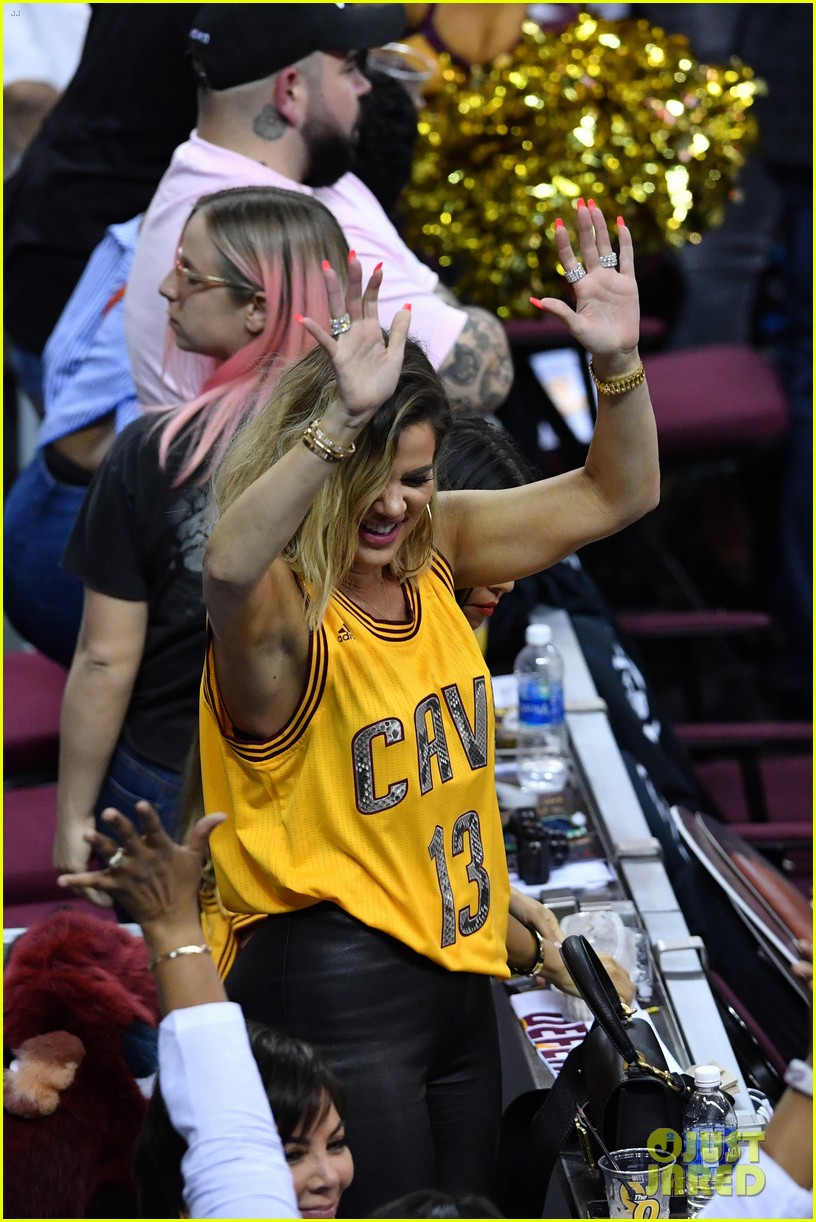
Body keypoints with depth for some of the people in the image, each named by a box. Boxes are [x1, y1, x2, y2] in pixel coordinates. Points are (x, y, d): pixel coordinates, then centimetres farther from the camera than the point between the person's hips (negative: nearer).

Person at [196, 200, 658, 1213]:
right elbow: (228, 564, -42)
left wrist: (618, 361, -5)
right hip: (335, 984, -8)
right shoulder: (280, 610, -16)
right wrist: (344, 417, -50)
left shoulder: (434, 556, 5)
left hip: (457, 972, 8)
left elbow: (615, 494, 11)